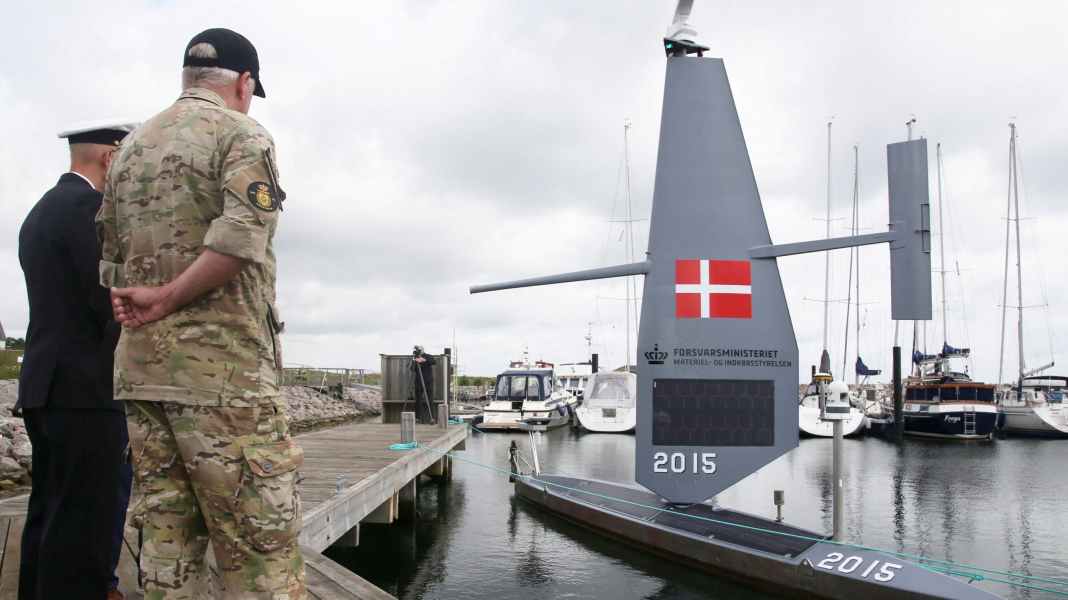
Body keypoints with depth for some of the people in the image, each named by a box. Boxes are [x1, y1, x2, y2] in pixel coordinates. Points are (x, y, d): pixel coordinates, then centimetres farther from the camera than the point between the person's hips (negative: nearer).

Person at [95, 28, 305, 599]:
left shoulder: (129, 147, 19)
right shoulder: (241, 134, -3)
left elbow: (110, 260, 18)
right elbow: (241, 237, -19)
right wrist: (167, 298, -10)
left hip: (138, 365, 7)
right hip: (222, 364, -7)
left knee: (167, 542, 12)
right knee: (260, 549, -3)